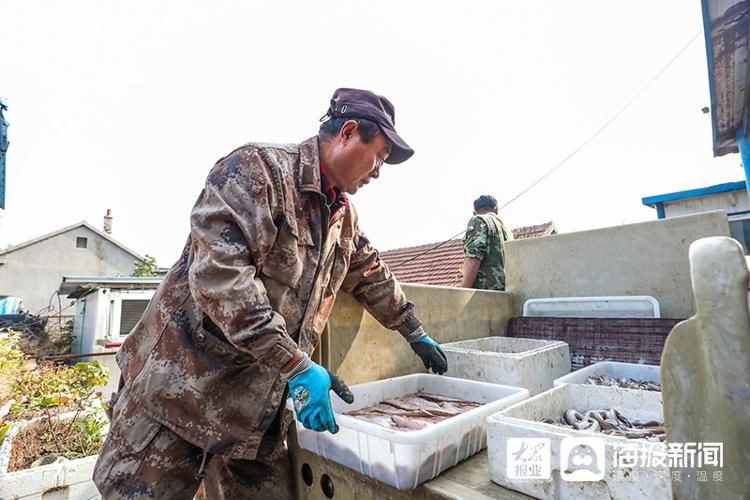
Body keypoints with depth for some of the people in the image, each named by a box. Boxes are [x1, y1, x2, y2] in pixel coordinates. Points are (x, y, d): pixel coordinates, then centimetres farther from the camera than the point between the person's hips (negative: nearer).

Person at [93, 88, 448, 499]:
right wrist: (297, 366, -25)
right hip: (183, 385, -6)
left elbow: (373, 278, 22)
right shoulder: (258, 168, -15)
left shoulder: (343, 216, 10)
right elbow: (218, 272, -26)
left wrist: (417, 336, 27)